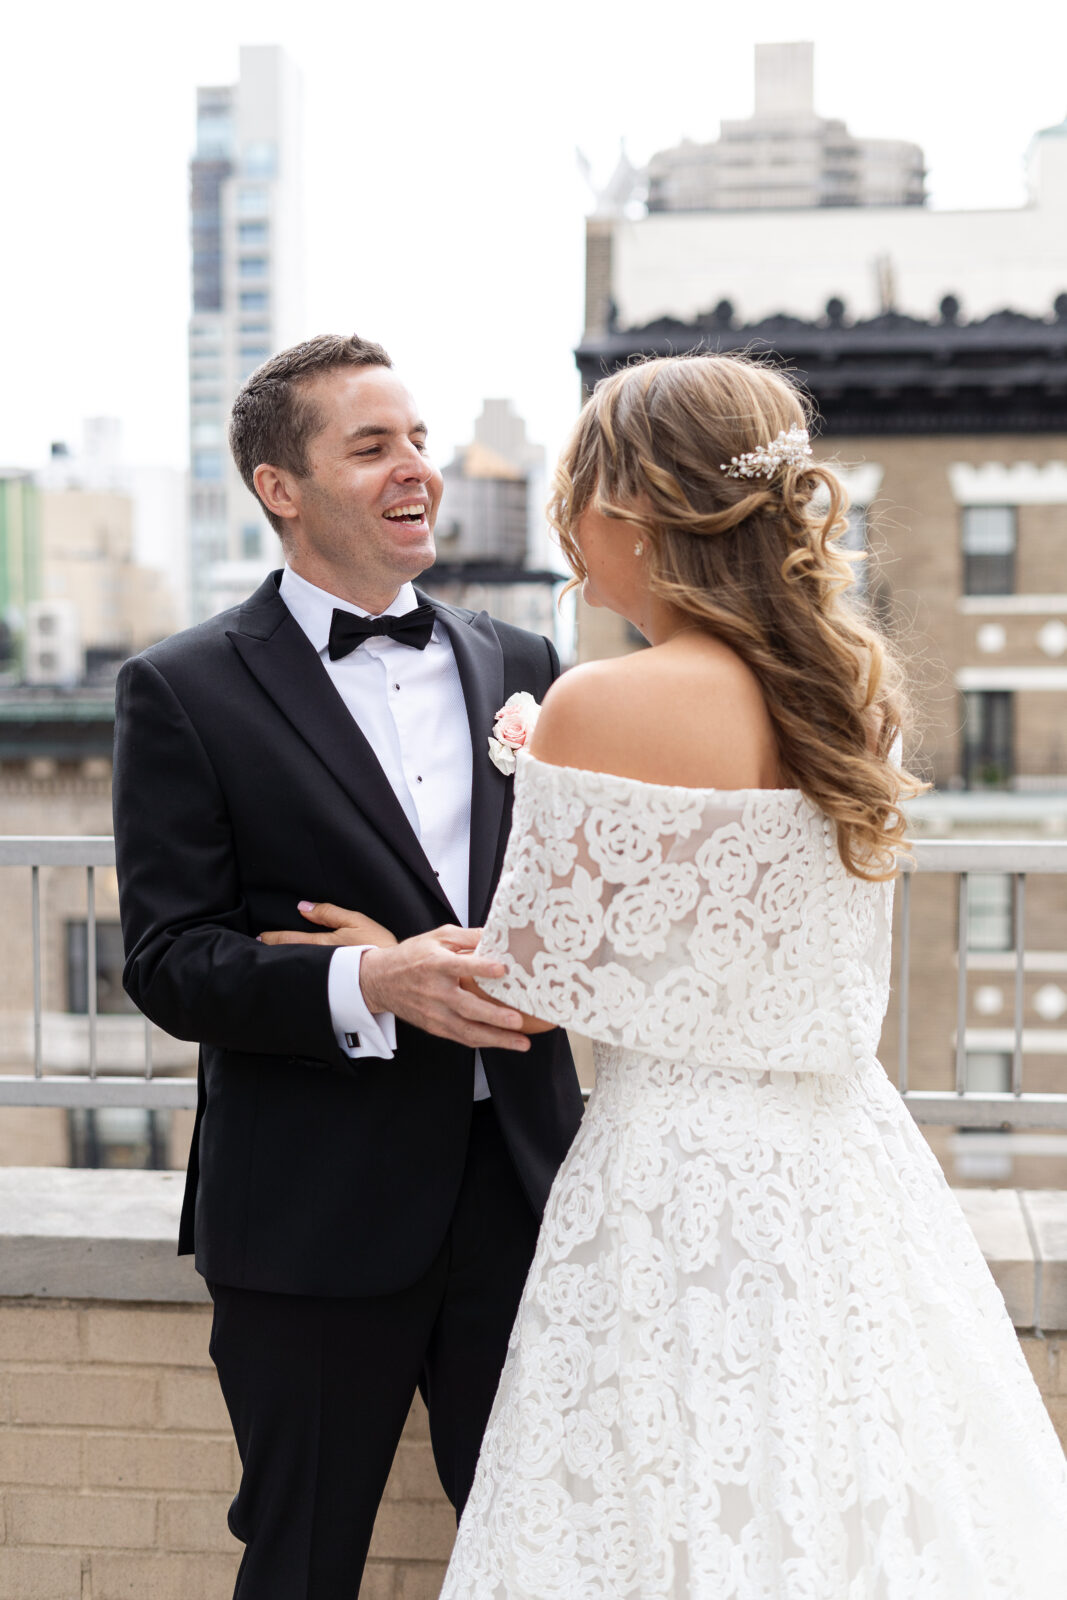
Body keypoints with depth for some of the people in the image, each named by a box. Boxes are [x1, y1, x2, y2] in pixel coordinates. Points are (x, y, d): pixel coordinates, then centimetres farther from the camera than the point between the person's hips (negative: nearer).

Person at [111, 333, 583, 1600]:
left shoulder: (518, 666, 10)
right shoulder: (184, 691, -4)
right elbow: (168, 961, -10)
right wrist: (366, 985, -25)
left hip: (519, 1187, 4)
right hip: (317, 1212, -3)